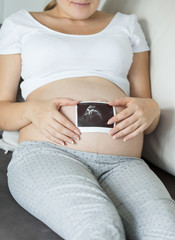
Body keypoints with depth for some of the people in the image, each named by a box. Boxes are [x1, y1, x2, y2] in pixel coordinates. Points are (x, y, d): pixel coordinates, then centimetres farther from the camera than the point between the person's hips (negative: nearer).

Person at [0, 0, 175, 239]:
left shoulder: (127, 25, 25)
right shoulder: (19, 24, 20)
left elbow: (149, 125, 23)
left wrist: (151, 109, -2)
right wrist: (32, 110, -8)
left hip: (122, 164, 2)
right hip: (45, 155, -1)